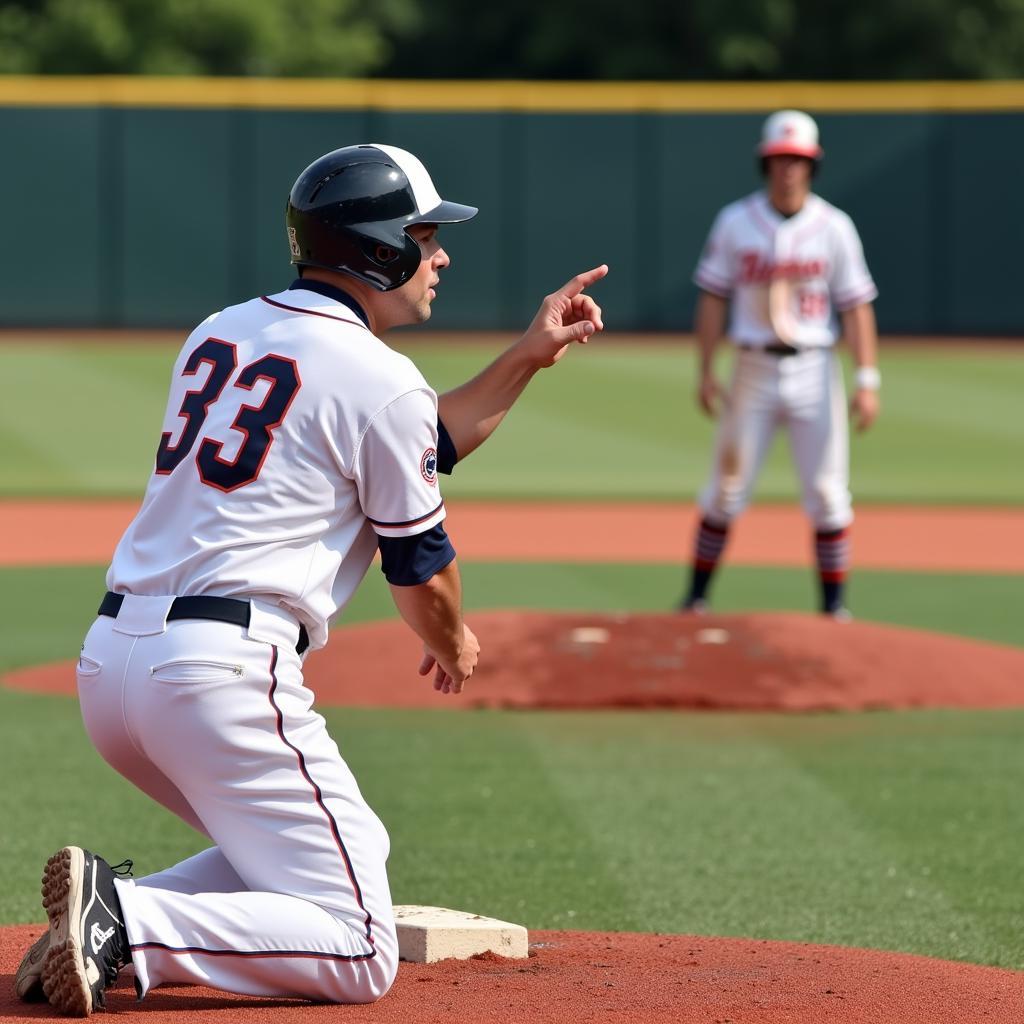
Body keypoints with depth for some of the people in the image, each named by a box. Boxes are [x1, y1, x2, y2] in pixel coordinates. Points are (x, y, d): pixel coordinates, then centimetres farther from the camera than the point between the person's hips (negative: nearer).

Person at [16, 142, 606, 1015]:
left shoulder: (218, 335, 19)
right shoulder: (380, 378, -5)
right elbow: (421, 571, 5)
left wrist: (529, 356, 29)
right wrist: (455, 647, 27)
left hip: (106, 661, 9)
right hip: (224, 671, -8)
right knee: (360, 956, -5)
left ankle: (103, 920, 4)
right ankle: (127, 925, -22)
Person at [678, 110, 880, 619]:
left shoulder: (834, 227, -1)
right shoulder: (735, 222, 0)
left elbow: (856, 305, -1)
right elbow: (713, 299, 3)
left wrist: (867, 381, -7)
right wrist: (706, 372, -2)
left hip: (814, 371, 0)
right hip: (754, 368, 0)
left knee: (827, 491, -1)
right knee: (726, 487, 3)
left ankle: (834, 605, 8)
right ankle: (697, 595, 14)